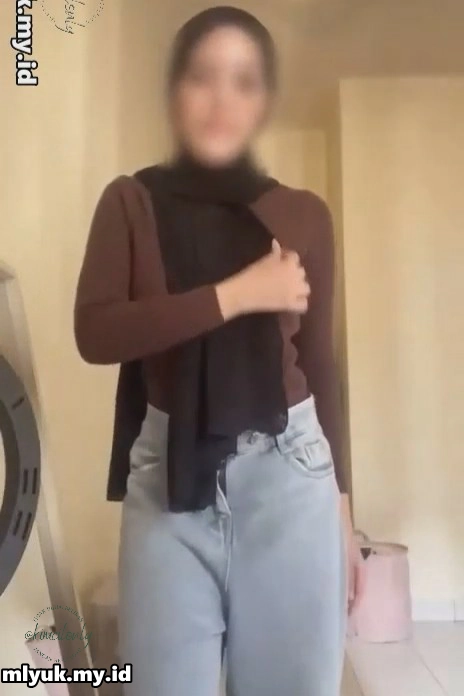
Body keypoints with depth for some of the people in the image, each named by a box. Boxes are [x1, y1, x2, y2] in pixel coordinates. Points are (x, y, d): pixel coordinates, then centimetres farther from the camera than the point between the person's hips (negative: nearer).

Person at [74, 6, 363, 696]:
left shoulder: (304, 214, 5)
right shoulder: (132, 201, 3)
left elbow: (318, 361, 9)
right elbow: (95, 333, -10)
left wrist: (340, 501, 10)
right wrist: (238, 294, -14)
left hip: (289, 476, 1)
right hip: (169, 477, -1)